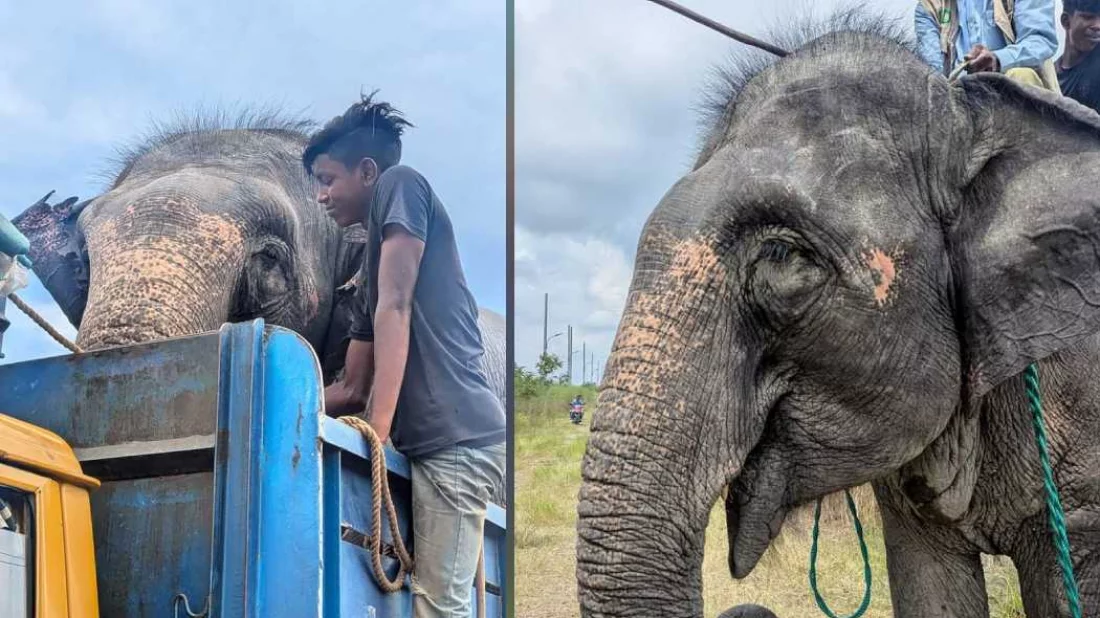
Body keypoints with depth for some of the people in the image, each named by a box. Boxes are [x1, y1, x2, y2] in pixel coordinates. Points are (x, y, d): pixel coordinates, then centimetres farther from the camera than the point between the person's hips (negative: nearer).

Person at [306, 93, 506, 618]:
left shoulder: (400, 184, 4)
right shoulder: (371, 270, 27)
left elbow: (394, 308, -10)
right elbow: (352, 390, 29)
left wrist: (377, 433, -16)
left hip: (456, 439, -9)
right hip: (440, 441, 9)